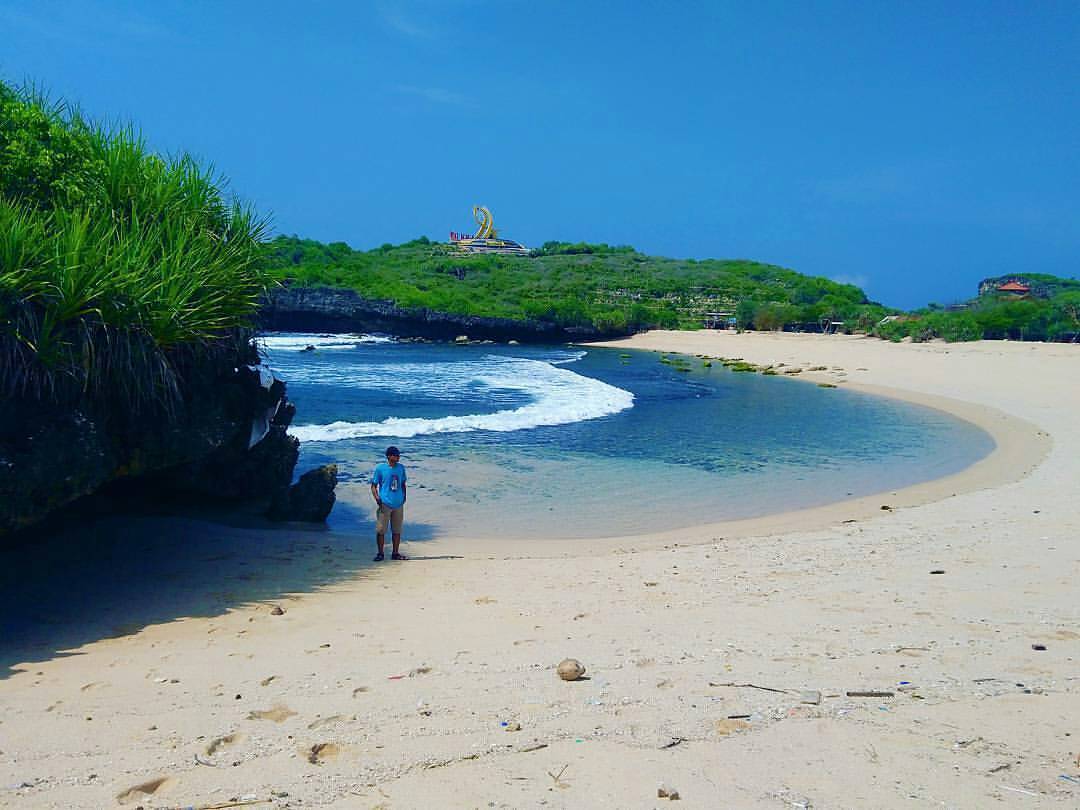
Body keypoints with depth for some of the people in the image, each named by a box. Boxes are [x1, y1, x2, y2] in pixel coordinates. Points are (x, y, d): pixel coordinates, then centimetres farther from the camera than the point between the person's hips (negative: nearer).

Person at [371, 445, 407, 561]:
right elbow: (374, 486, -3)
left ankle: (395, 553, 20)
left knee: (397, 530, 10)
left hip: (398, 504, 4)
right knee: (380, 530, 0)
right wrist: (377, 499, -15)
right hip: (385, 504, -4)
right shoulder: (380, 468, -6)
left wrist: (404, 497, 7)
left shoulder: (401, 468, 6)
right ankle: (380, 553, 13)